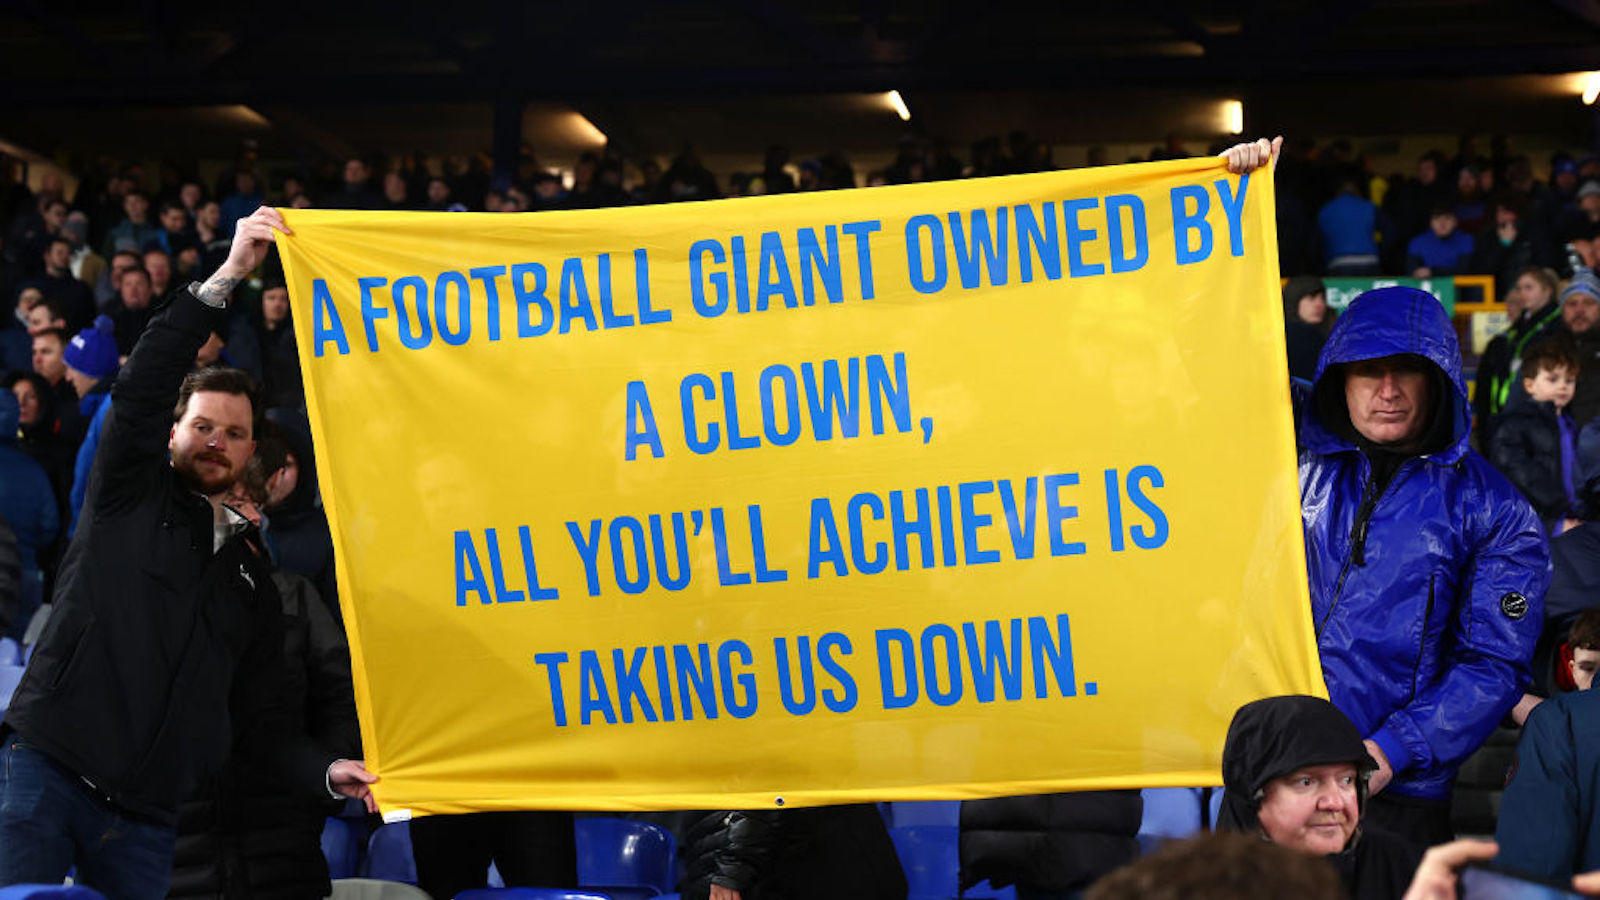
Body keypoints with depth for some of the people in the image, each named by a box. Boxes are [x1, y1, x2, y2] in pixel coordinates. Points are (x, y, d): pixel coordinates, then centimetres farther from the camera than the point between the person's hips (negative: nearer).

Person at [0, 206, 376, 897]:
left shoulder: (255, 583, 21)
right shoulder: (131, 496, 12)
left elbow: (257, 725, 19)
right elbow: (141, 390, -6)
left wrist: (328, 773, -1)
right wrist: (225, 277, -13)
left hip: (145, 822, 4)